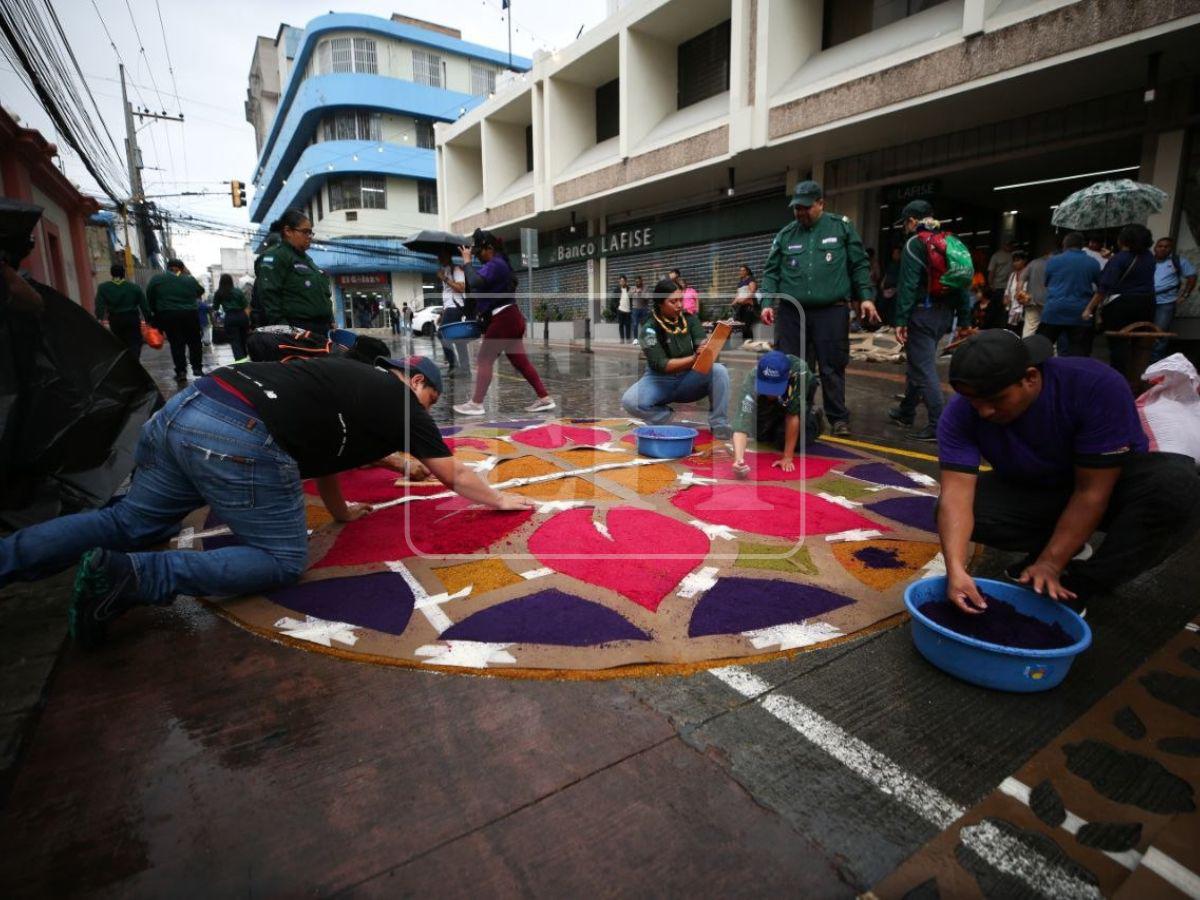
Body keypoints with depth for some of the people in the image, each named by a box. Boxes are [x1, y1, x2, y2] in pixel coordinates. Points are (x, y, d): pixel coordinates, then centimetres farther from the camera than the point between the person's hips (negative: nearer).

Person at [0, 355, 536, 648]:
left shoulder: (357, 378, 29)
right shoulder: (400, 400, 9)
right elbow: (455, 477, 16)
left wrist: (341, 511, 43)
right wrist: (502, 500, 30)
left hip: (183, 410, 9)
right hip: (238, 441, -9)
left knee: (127, 525, 22)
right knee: (283, 561, 3)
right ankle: (131, 576, -9)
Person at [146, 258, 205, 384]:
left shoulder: (156, 279, 3)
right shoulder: (190, 279, 4)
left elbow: (150, 299, 5)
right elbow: (201, 291, 21)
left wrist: (155, 313, 16)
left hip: (168, 315, 0)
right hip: (190, 314, 0)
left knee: (176, 343, 2)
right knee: (194, 342, 12)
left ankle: (181, 372, -1)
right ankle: (197, 368, 14)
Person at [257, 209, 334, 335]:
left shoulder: (306, 259, 23)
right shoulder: (274, 257, -5)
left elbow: (323, 294, 27)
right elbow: (268, 296, -15)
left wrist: (330, 322, 16)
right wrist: (284, 331, -22)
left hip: (320, 329, 9)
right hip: (296, 332, -9)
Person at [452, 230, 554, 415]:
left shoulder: (495, 264, -13)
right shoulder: (499, 263, 19)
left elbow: (476, 282, -28)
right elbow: (482, 285, 19)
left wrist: (467, 262, -14)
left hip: (503, 319, -10)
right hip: (509, 318, 10)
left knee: (484, 360, -5)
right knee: (521, 361, 8)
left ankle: (476, 404, -2)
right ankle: (544, 398, 7)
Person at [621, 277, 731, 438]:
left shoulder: (690, 319, -2)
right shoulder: (649, 329, -13)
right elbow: (661, 365, -22)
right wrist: (694, 359, -35)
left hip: (689, 378, 3)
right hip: (660, 380, -2)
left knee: (719, 371, -26)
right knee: (630, 401, -31)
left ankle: (719, 425, -18)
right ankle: (668, 419, -8)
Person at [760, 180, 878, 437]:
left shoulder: (841, 227, 7)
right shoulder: (785, 235, 11)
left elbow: (859, 265, 8)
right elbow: (771, 272, 11)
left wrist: (866, 297, 1)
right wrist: (768, 303, -1)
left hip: (831, 311, -2)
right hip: (792, 312, 2)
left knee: (832, 368, 1)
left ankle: (838, 419, 11)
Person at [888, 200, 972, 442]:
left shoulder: (915, 243, -8)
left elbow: (908, 285, -16)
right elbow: (962, 283, 12)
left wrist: (900, 320, -16)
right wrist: (963, 320, 14)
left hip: (922, 313, -8)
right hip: (944, 313, 8)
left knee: (924, 369, -5)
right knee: (918, 362, 21)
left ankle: (937, 425, -8)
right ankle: (906, 411, 34)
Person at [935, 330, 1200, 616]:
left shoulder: (1096, 386, -31)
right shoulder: (961, 412, -25)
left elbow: (1092, 493, -28)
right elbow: (956, 494, -32)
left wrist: (1049, 564, -29)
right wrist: (956, 569, -45)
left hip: (1108, 483, -1)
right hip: (1030, 491, 2)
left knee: (1177, 484, -33)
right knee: (957, 512, -25)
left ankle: (1079, 588, -18)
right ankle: (1068, 548, -1)